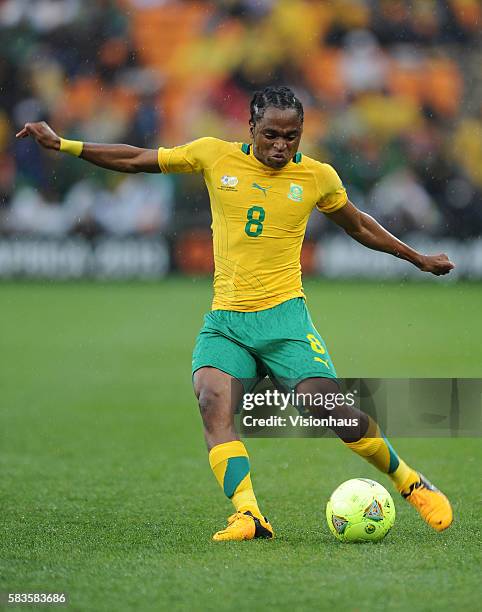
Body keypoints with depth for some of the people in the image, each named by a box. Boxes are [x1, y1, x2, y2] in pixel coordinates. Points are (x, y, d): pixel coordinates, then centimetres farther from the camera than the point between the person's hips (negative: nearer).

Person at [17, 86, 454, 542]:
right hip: (224, 320, 1)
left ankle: (411, 484, 7)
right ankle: (249, 514, -31)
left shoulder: (317, 177, 4)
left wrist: (418, 259, 30)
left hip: (284, 315, -1)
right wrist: (62, 145, 8)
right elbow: (135, 161, 11)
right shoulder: (215, 156, 3)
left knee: (334, 410, -15)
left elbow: (360, 227, 23)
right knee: (213, 402, -26)